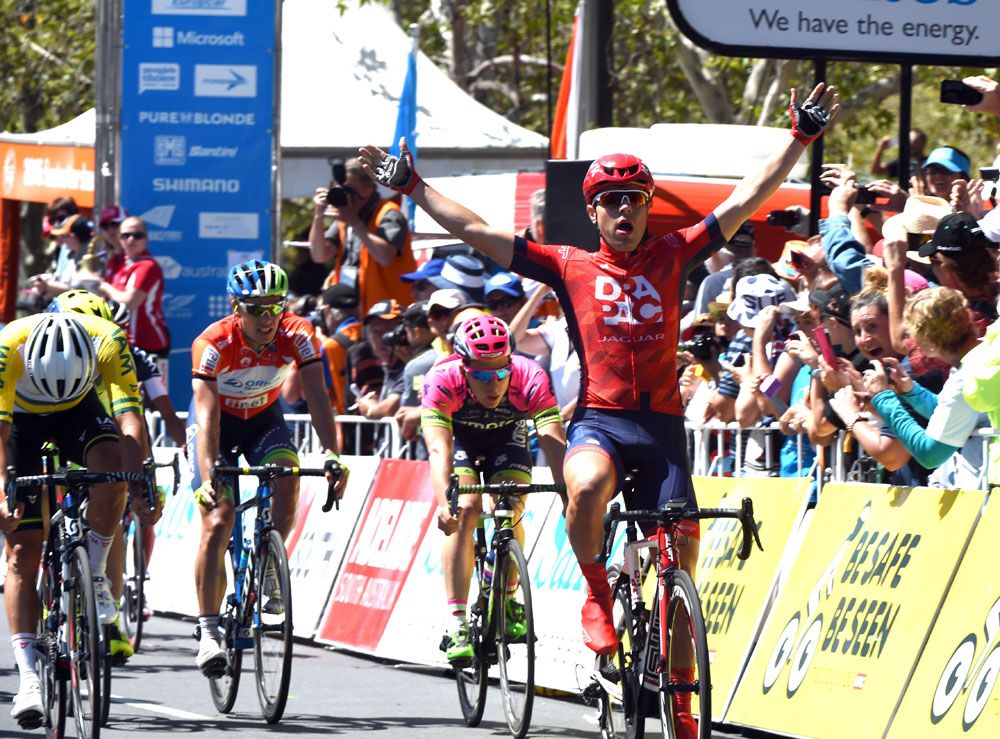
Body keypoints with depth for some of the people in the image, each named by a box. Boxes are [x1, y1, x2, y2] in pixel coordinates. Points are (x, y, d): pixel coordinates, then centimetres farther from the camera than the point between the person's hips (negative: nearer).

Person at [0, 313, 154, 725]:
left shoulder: (108, 342, -34)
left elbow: (129, 420, -40)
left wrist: (137, 488, -53)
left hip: (79, 412, 1)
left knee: (111, 463, -34)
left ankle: (96, 574, -11)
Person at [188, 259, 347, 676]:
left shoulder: (297, 336, -25)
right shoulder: (213, 344, -32)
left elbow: (317, 397, -31)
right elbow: (207, 415, -38)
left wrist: (332, 454, -46)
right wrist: (207, 477, -51)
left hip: (263, 418, 2)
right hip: (219, 420, -2)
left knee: (286, 478, -28)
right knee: (217, 521, -15)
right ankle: (208, 631, -9)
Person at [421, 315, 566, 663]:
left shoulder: (530, 378, -37)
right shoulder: (442, 380, -38)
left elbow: (554, 442, -43)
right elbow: (438, 448, -45)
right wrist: (443, 501, -61)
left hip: (507, 434, 1)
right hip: (458, 434, -1)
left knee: (509, 512, -15)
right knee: (465, 510, -22)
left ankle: (506, 600, 11)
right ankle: (457, 624, -22)